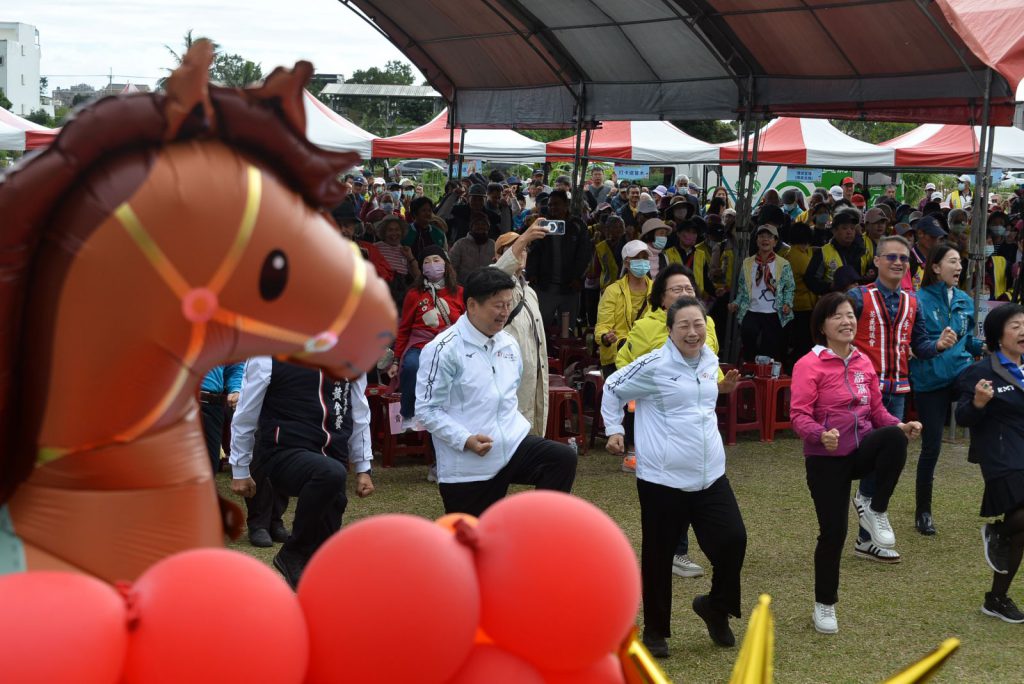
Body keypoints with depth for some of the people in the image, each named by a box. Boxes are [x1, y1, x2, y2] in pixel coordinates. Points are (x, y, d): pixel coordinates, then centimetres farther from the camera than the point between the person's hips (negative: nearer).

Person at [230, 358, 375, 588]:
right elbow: (246, 413, 3)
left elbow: (359, 413, 18)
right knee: (331, 473, -36)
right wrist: (240, 471, 8)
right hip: (286, 454, -5)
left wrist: (363, 468, 18)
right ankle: (293, 555, -15)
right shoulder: (268, 356, -5)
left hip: (334, 455, 6)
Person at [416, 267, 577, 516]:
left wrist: (514, 426, 14)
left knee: (563, 458, -19)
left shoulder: (508, 343, 10)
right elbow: (426, 409, -14)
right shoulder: (444, 349, -13)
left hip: (512, 445, 5)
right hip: (467, 467, -5)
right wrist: (465, 440, -23)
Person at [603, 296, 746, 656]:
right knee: (658, 556, 5)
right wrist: (614, 429, -1)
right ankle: (655, 630, 24)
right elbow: (613, 388, 1)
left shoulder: (710, 360, 7)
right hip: (662, 478, -5)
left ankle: (716, 607, 24)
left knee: (733, 540, -4)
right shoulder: (654, 366, -12)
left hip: (711, 475, 5)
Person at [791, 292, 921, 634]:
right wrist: (821, 435, -36)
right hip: (826, 458, -4)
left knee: (894, 437, -31)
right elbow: (799, 415, -17)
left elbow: (876, 408, 13)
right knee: (833, 532, -3)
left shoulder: (864, 362, 7)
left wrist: (900, 424, -6)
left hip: (862, 449, 4)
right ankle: (824, 605, 18)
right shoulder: (809, 365, -11)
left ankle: (875, 511, -12)